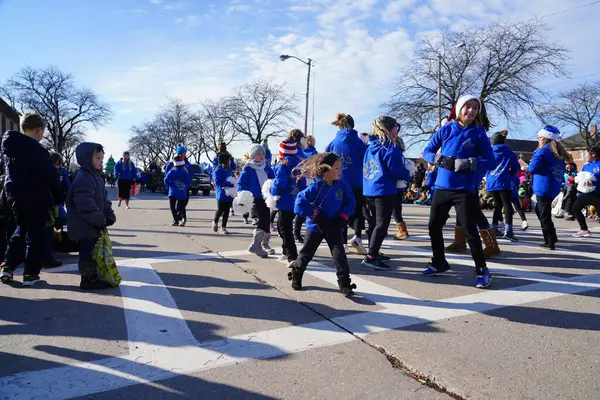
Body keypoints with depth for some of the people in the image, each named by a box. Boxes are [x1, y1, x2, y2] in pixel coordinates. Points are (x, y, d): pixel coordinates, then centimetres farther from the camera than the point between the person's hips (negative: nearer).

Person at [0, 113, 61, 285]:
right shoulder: (36, 150, -19)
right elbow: (52, 175, -17)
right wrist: (55, 193, 1)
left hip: (14, 196, 8)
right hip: (36, 198, -8)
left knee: (20, 231, 22)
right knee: (36, 235, 3)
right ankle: (30, 273, 7)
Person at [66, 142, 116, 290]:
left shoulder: (96, 176, 14)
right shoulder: (83, 178, -20)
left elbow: (104, 200, 15)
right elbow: (86, 205, -27)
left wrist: (109, 216, 2)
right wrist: (100, 220, -21)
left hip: (94, 225, 10)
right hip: (85, 226, -10)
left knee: (93, 252, 17)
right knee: (87, 252, -2)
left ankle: (93, 276, 28)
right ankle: (87, 279, 7)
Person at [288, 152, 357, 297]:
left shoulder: (342, 186, -7)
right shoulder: (315, 186, -18)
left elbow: (351, 202, 2)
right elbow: (300, 202, -22)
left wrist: (342, 217, -12)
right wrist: (316, 216, -22)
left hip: (334, 227, 2)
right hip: (316, 227, -2)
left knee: (339, 253, -8)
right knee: (307, 253, 14)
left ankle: (344, 283, -1)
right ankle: (296, 275, 37)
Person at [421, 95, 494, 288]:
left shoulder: (479, 133, -1)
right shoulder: (446, 130, 5)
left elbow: (490, 160, -4)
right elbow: (427, 152, 7)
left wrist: (468, 163, -20)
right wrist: (440, 159, -13)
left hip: (464, 189, -3)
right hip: (442, 187, 4)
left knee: (470, 230, -6)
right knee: (434, 226, 11)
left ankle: (482, 270, 11)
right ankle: (439, 263, 31)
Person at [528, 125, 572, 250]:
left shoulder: (543, 151, -11)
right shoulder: (559, 152, 15)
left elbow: (532, 168, -18)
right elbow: (561, 170, 21)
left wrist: (530, 167, 2)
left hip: (544, 187, -9)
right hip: (554, 187, 9)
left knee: (544, 215, -2)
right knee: (539, 210, 21)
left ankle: (550, 242, -1)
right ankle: (551, 237, 23)